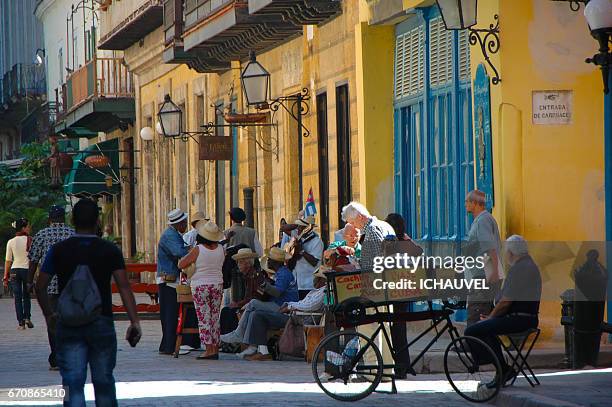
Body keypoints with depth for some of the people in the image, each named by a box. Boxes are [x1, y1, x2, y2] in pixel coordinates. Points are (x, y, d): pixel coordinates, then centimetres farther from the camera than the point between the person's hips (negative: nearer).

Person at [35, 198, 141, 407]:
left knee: (73, 382, -3)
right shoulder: (110, 250, -2)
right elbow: (124, 287, -10)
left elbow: (40, 286, 1)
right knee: (103, 381, 13)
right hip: (102, 323, 0)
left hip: (68, 325, 0)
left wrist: (49, 314, 16)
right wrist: (134, 321, -11)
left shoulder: (58, 250, 1)